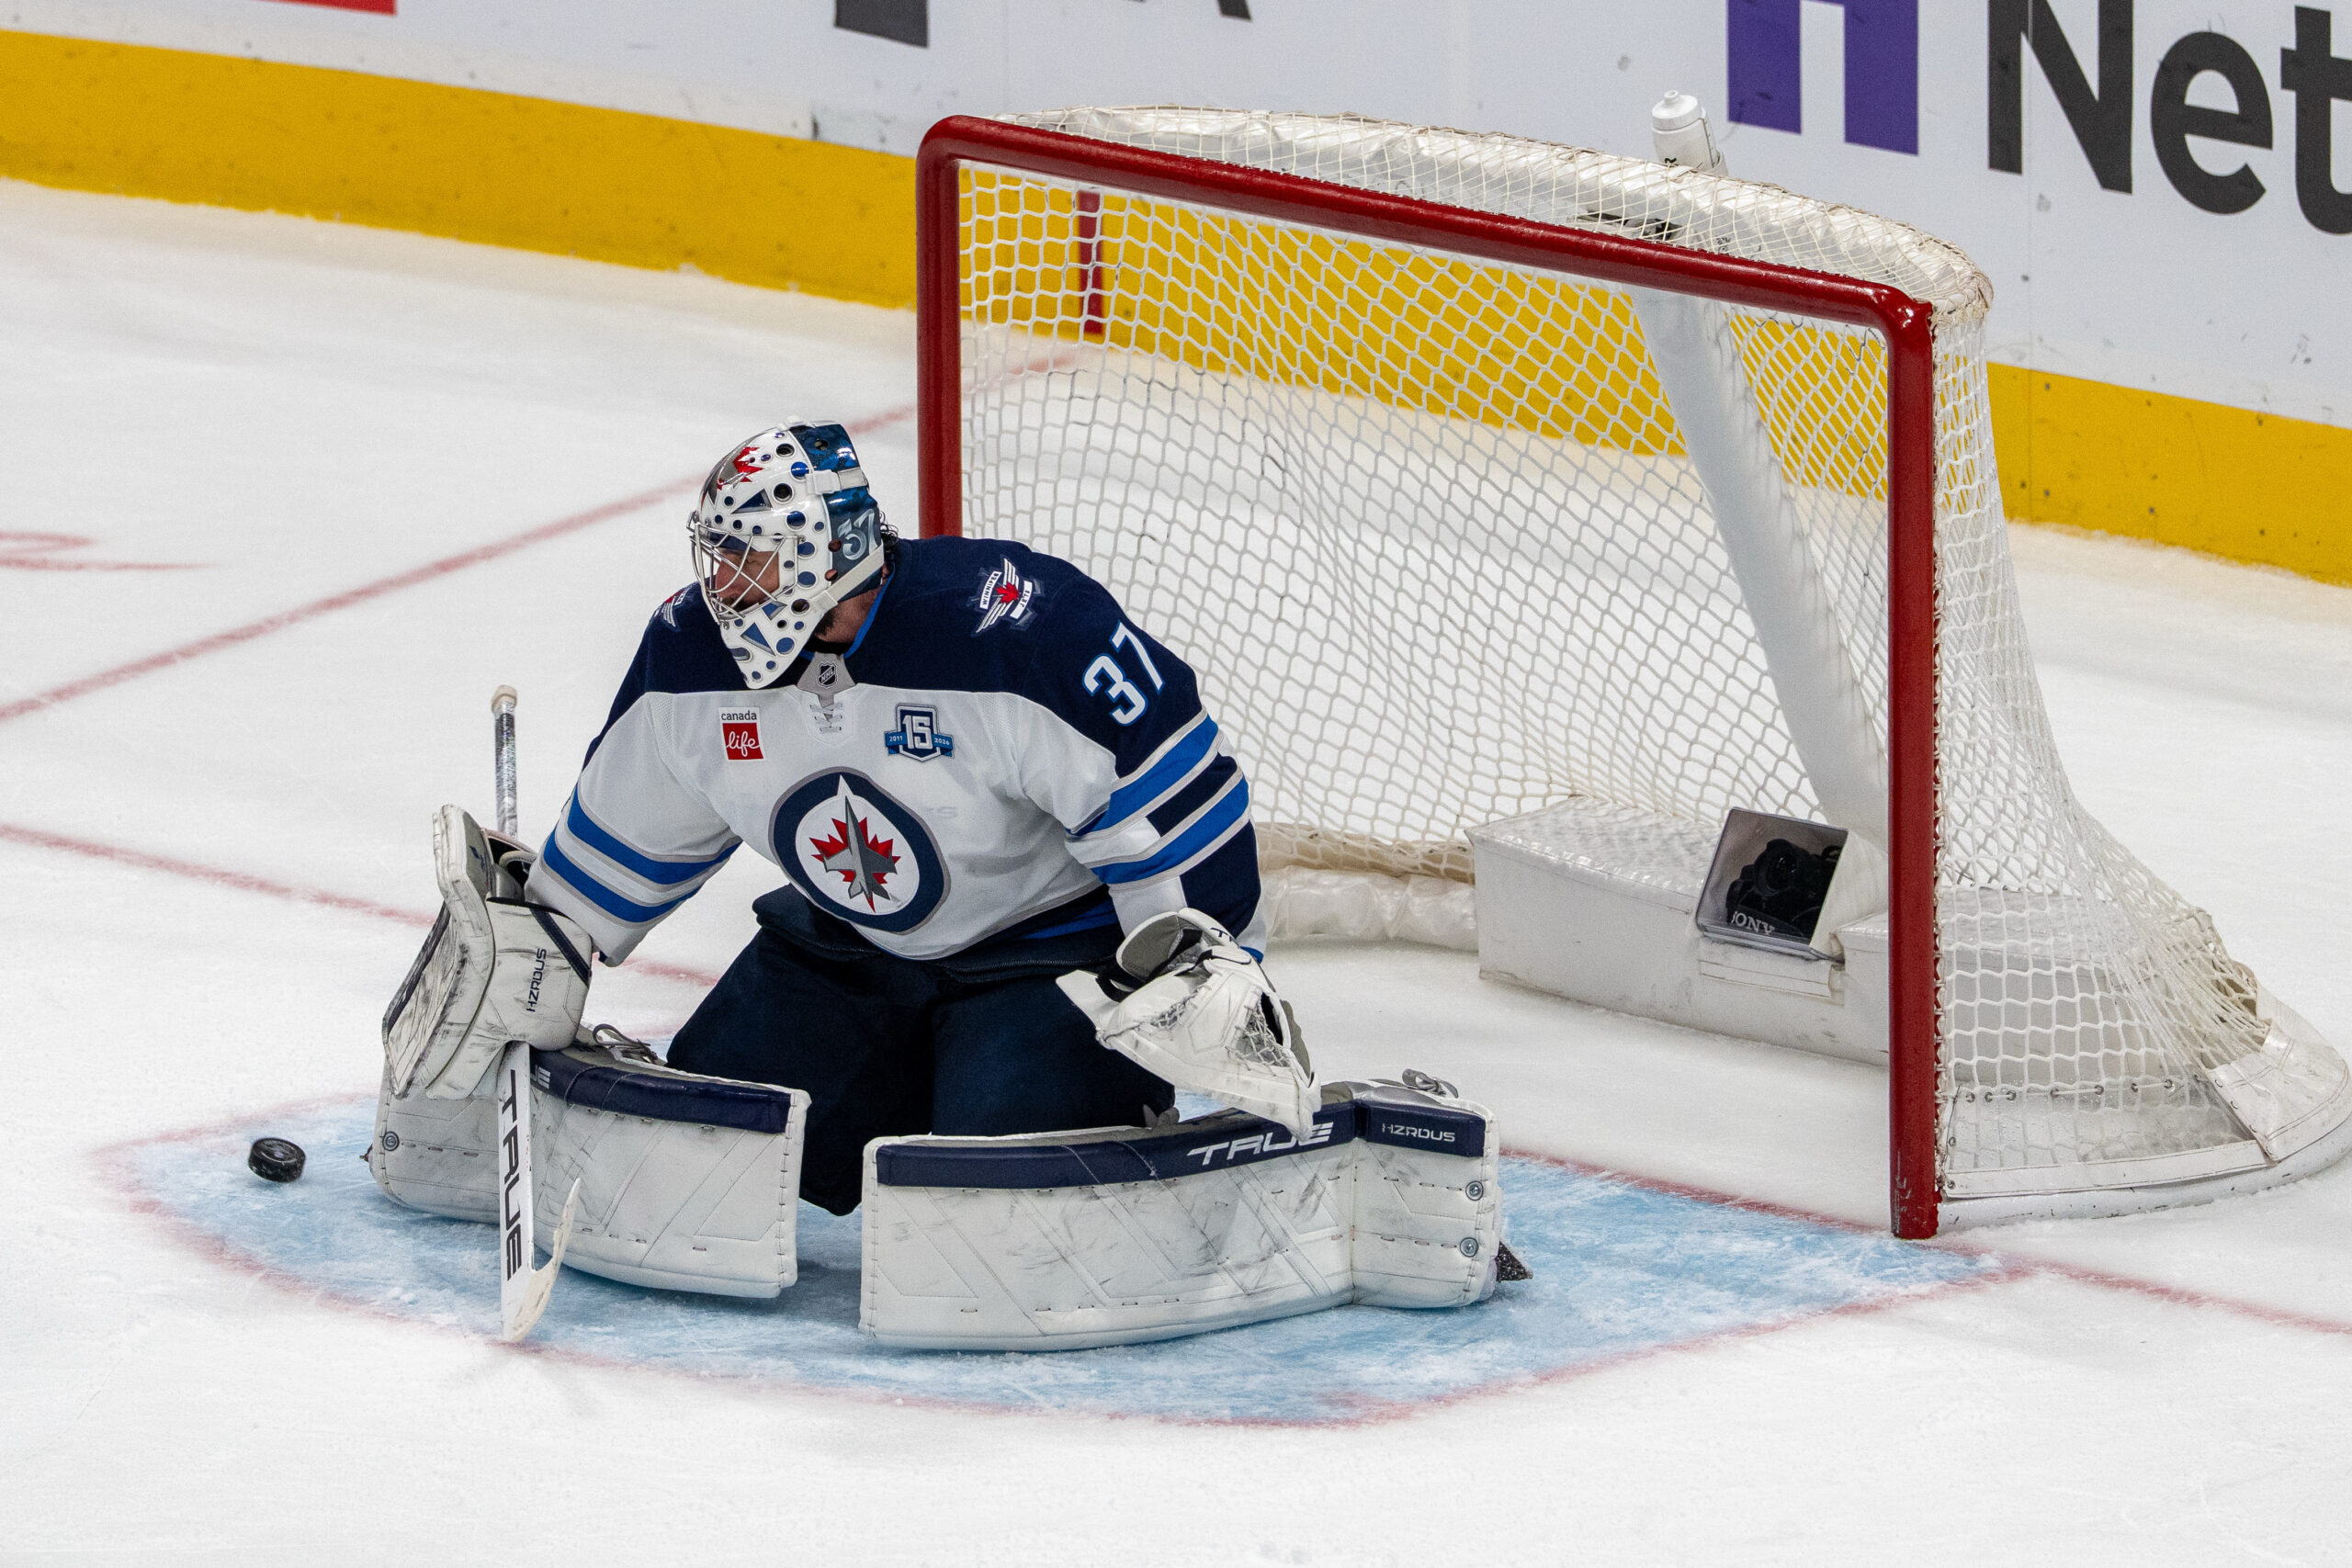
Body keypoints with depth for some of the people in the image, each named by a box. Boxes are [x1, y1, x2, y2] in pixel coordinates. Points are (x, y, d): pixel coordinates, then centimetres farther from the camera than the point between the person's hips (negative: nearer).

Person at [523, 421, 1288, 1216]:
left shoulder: (1014, 632, -31)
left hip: (1053, 935, -6)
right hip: (846, 942, 6)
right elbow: (626, 820, 8)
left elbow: (1174, 799, -26)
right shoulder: (689, 648, -11)